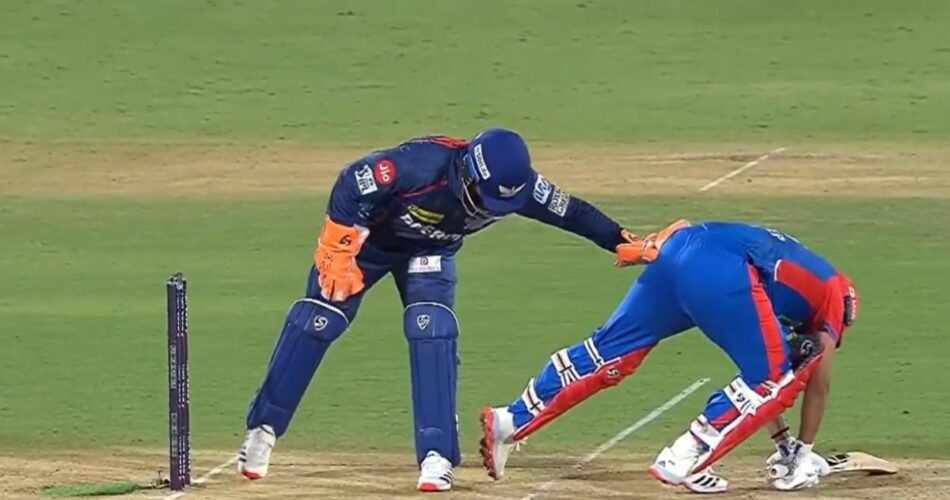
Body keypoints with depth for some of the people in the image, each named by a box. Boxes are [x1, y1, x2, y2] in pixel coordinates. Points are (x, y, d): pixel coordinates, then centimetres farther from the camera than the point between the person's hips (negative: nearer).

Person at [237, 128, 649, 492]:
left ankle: (437, 456, -15)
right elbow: (352, 184, -32)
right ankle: (263, 429, 7)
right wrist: (338, 253, -28)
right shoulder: (425, 164, -41)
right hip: (367, 236, -3)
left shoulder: (514, 185, -27)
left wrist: (621, 241, -19)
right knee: (317, 322, -6)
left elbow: (570, 211, -14)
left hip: (430, 252, 3)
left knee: (433, 334, -17)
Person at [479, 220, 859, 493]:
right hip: (722, 272, -8)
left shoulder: (804, 278, 41)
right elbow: (818, 383, 21)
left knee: (610, 353, 15)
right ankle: (682, 463, -5)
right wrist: (803, 452, 28)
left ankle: (509, 423, 9)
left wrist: (783, 443, 48)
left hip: (678, 246, 8)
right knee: (775, 377, 3)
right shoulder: (834, 297, 22)